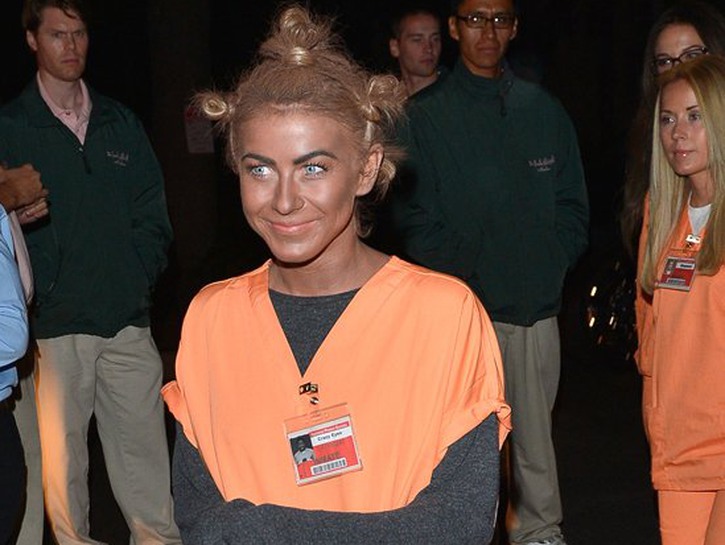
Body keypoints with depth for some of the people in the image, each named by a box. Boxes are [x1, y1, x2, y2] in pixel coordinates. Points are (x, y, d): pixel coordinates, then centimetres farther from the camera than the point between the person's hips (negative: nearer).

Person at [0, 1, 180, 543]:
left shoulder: (120, 122, 13)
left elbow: (152, 212, 13)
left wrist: (139, 280, 2)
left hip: (128, 321, 3)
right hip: (54, 327, -3)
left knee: (145, 448, 6)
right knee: (61, 453, 4)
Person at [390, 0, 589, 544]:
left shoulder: (545, 111, 12)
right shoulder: (424, 117, 1)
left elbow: (573, 206, 13)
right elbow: (416, 221, -3)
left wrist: (552, 267, 0)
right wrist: (467, 279, -10)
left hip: (538, 308, 3)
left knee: (535, 427, 9)